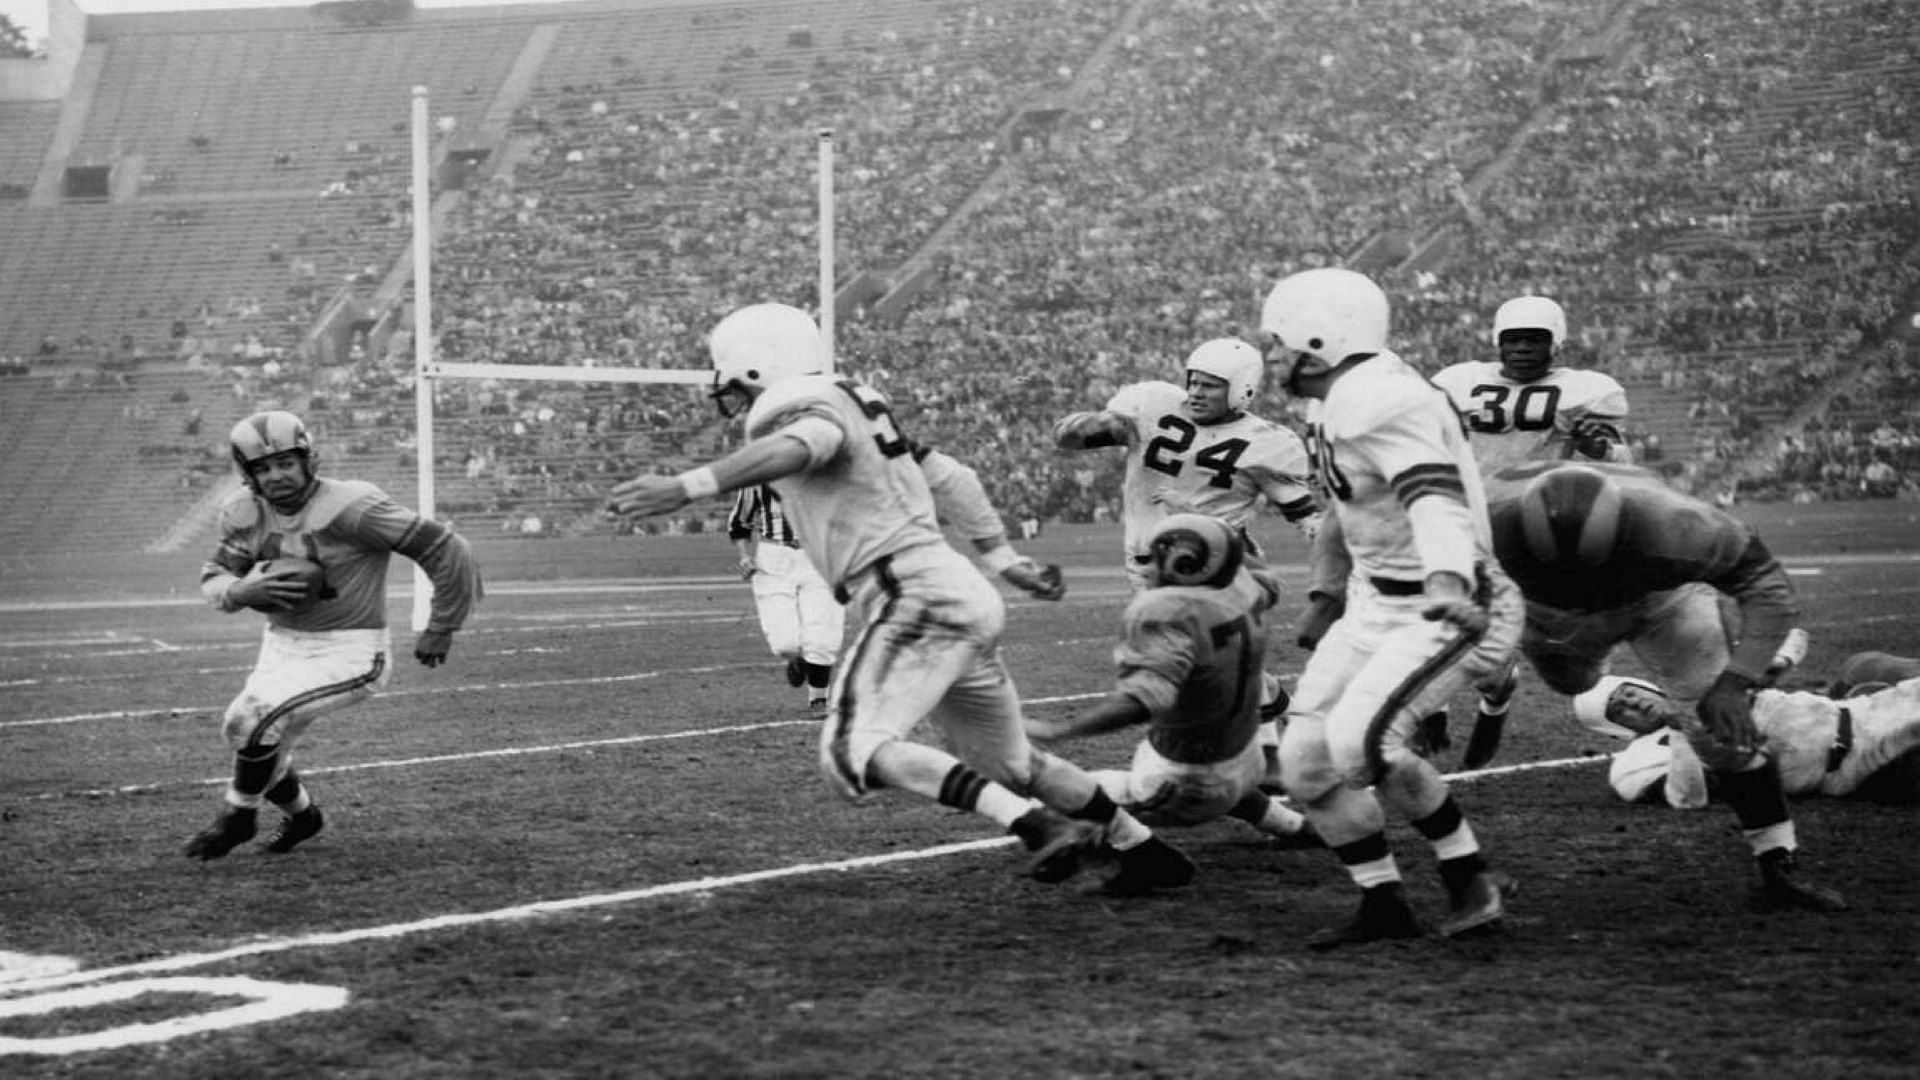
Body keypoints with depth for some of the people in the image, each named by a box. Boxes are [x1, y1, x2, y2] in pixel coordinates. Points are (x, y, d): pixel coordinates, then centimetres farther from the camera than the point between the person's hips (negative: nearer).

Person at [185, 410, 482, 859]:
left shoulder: (350, 508, -24)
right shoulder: (247, 514, -4)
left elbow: (447, 551, -21)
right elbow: (213, 579, 4)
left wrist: (440, 630, -12)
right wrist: (247, 591, -21)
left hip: (348, 654, -7)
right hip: (282, 647, 7)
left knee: (255, 719, -22)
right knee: (243, 732, 10)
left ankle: (239, 816, 5)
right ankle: (301, 813, 39)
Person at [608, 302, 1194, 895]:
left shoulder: (814, 408, -8)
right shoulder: (854, 411, 20)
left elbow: (794, 448, -33)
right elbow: (949, 477, 27)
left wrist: (687, 487, -43)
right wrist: (1005, 559, 35)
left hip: (918, 598, -10)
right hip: (961, 594, 10)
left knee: (854, 750, -20)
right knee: (1009, 764, 22)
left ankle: (1042, 827, -30)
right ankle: (1143, 850, 33)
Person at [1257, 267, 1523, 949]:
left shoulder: (1380, 401, -23)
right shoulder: (1338, 403, 8)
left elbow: (1436, 499, -37)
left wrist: (1449, 588, -53)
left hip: (1440, 612, -10)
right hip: (1374, 605, 10)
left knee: (1360, 740, -27)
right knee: (1306, 759, 4)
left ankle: (1471, 880, -10)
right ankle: (1384, 906, 15)